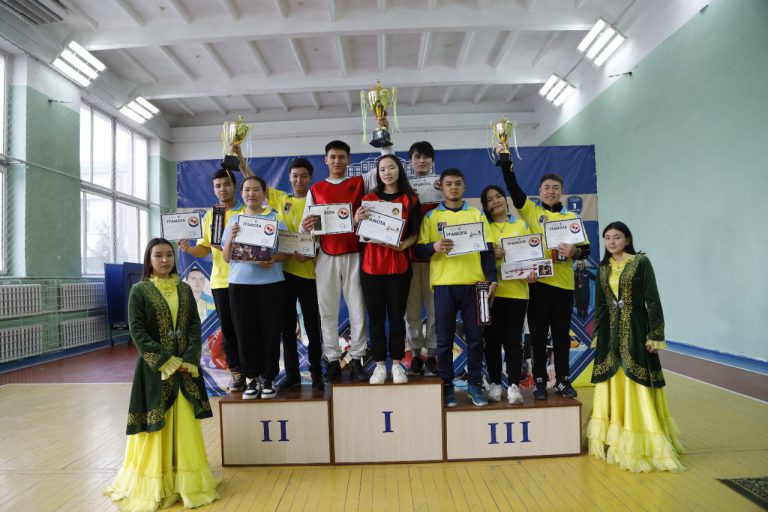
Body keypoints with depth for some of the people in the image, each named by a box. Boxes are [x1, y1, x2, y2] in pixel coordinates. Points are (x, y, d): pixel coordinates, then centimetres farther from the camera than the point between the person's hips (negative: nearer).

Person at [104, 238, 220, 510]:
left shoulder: (184, 289, 7)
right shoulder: (139, 290, -4)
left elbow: (195, 325, 3)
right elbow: (137, 331, -9)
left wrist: (189, 358, -11)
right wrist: (166, 361, -15)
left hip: (186, 365, 3)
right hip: (154, 367, -3)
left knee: (185, 422, 8)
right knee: (156, 425, 4)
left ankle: (186, 479, 21)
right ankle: (153, 484, 18)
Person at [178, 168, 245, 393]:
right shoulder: (209, 216, 14)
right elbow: (204, 248, 11)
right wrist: (188, 249, -9)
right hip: (219, 280, 4)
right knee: (227, 328, 7)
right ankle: (236, 372, 17)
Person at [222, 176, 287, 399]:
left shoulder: (275, 217, 7)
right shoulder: (234, 220, 14)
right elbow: (226, 257, 11)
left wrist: (273, 259, -18)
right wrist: (230, 239, -9)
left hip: (270, 282, -2)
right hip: (240, 282, 2)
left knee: (270, 331, -1)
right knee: (245, 331, 1)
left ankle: (268, 378, 12)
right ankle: (252, 378, 14)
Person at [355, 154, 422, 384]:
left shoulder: (410, 200, 5)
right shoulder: (369, 199, 8)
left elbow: (414, 233, 4)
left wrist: (403, 245, -16)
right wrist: (357, 220, -13)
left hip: (399, 265, -1)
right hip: (372, 265, 1)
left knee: (397, 316, 4)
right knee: (376, 317, 3)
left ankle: (397, 363, 15)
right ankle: (379, 364, 12)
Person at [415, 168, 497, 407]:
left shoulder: (477, 215, 11)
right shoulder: (431, 217, 8)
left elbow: (487, 249, 7)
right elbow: (420, 250, 3)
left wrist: (492, 279, -3)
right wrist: (434, 247, -18)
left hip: (473, 283, 1)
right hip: (444, 285, -1)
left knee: (475, 336, 5)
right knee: (444, 338, 4)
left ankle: (474, 384, 20)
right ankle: (446, 386, 17)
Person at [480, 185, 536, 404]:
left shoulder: (521, 224, 11)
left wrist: (532, 271, -8)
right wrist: (490, 254, -17)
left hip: (517, 289, 0)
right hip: (491, 290, 0)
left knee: (513, 339, 1)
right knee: (492, 338, 4)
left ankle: (513, 385, 6)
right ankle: (494, 383, 15)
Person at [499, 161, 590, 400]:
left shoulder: (571, 217, 10)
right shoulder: (531, 211, 7)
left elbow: (585, 249, 7)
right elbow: (512, 186, -4)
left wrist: (574, 251, -14)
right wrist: (506, 160, -11)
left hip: (563, 283, 1)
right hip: (537, 281, -1)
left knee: (562, 334, 9)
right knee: (538, 334, 5)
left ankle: (562, 380, 21)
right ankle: (539, 381, 17)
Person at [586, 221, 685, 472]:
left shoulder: (641, 262, -4)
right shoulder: (603, 268, 10)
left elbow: (653, 301, -7)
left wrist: (655, 335, -12)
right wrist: (597, 335, 12)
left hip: (636, 332, -5)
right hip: (611, 334, 5)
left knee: (636, 387, -3)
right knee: (612, 385, 8)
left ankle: (640, 443, 8)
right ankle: (613, 439, 20)